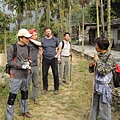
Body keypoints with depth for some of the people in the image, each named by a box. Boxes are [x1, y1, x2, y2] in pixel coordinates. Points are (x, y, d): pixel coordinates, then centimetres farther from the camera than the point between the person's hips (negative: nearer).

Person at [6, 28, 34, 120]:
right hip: (16, 76, -7)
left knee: (25, 93, 18)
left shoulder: (27, 47, 8)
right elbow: (9, 61, -12)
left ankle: (24, 111, 36)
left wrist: (28, 65, 2)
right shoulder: (12, 47, -12)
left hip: (25, 75, 7)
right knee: (12, 96, -3)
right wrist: (21, 66, -18)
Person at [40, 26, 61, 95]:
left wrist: (57, 55, 0)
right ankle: (45, 88, 20)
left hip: (53, 59, -1)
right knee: (44, 74, 4)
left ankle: (56, 89, 14)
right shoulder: (42, 40, 5)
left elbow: (59, 48, 12)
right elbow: (41, 49, 13)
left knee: (55, 74, 1)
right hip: (45, 59, 1)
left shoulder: (55, 39, 4)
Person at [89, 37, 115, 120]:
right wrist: (91, 65, -6)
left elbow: (104, 71, -26)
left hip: (105, 87, -7)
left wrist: (97, 60, -19)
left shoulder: (110, 57, -16)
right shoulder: (99, 56, 5)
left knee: (104, 108, 2)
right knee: (95, 106, 19)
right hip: (97, 86, 7)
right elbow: (92, 70, 15)